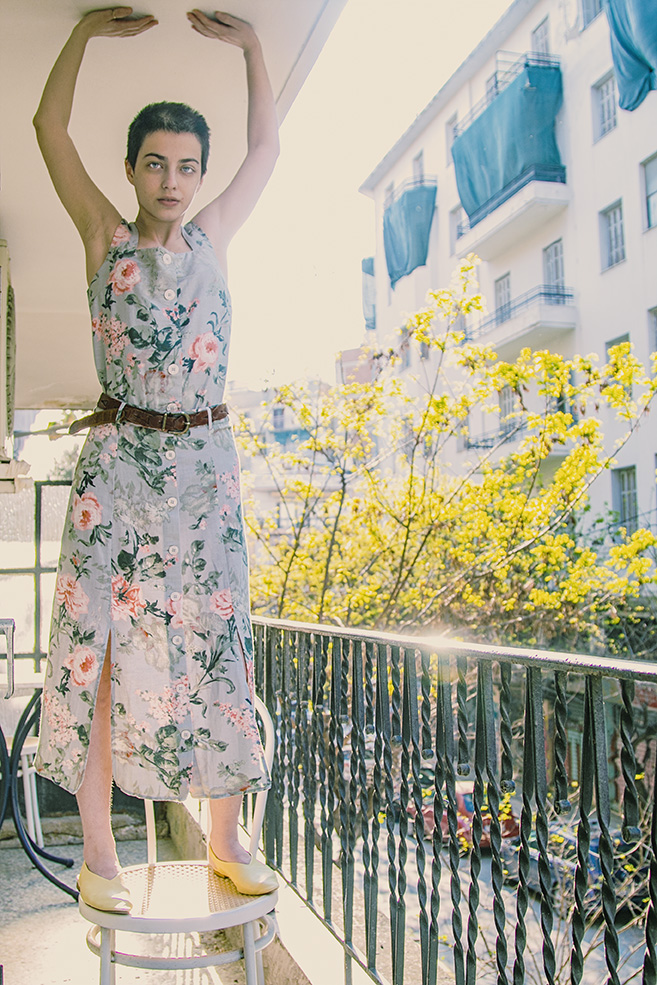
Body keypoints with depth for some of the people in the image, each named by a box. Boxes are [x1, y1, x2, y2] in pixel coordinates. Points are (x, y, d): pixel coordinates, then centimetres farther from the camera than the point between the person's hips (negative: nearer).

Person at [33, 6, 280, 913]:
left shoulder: (212, 237, 12)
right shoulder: (104, 236, 7)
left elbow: (267, 146, 19)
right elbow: (49, 127, 4)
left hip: (205, 463, 2)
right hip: (118, 462, -2)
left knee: (214, 642, 2)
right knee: (101, 642, -4)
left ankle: (225, 841, 13)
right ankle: (99, 851, 7)